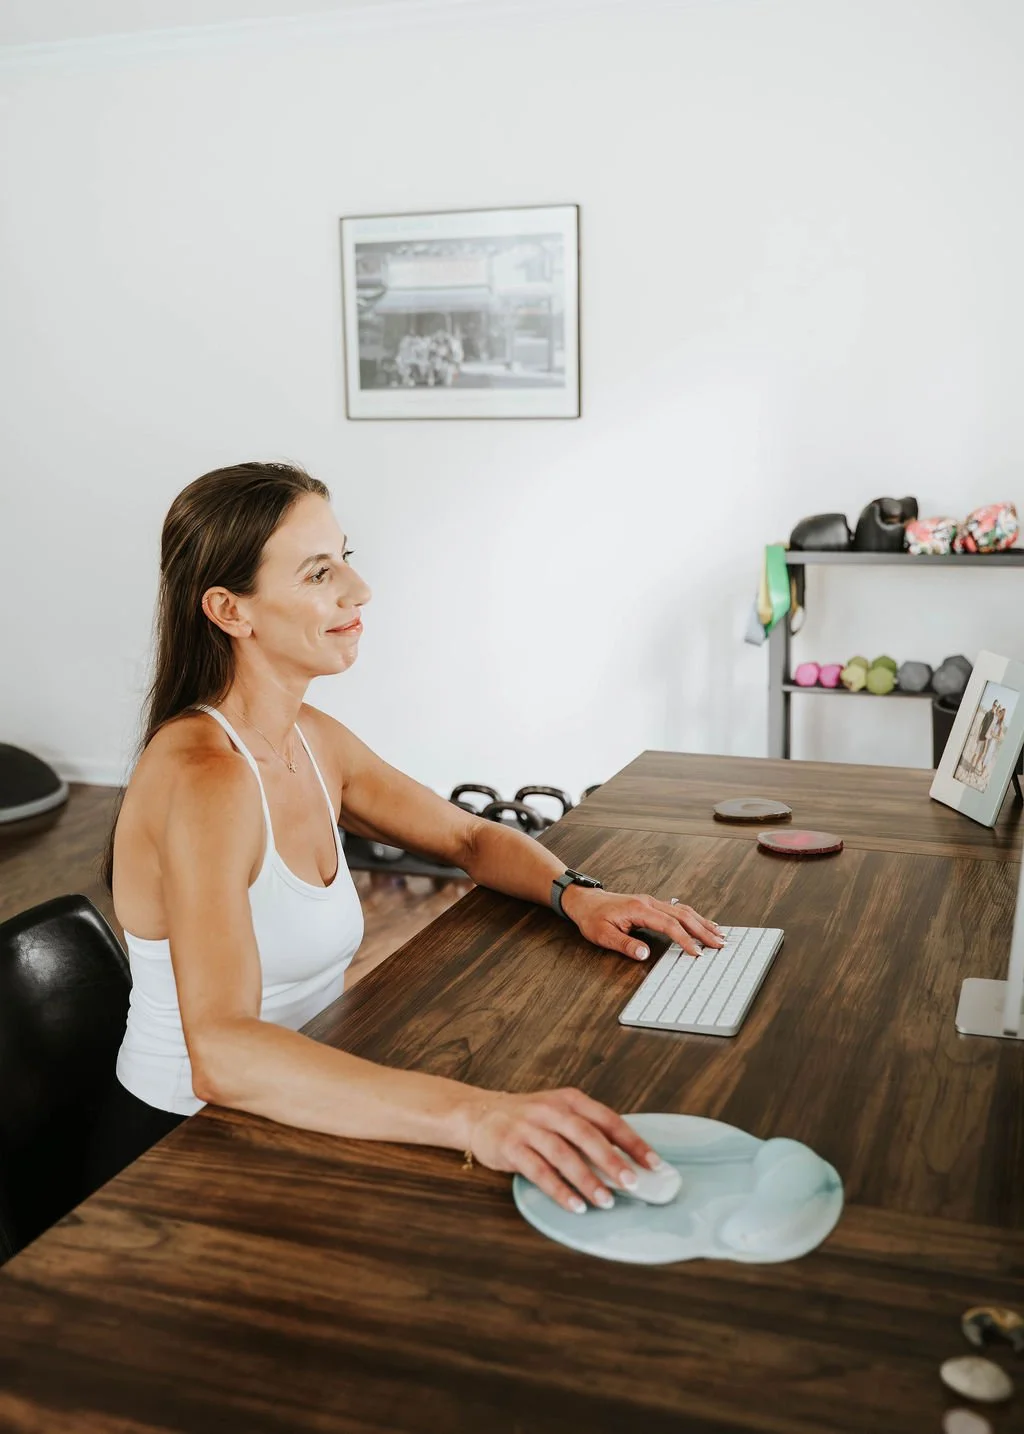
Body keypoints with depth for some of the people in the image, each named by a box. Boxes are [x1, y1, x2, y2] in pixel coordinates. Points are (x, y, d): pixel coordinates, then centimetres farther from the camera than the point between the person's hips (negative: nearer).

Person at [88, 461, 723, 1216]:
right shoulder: (203, 778, -26)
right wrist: (472, 1116, -49)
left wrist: (576, 895, -8)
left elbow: (470, 837, 13)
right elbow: (219, 1055, -39)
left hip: (293, 1117, 7)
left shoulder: (312, 738, 1)